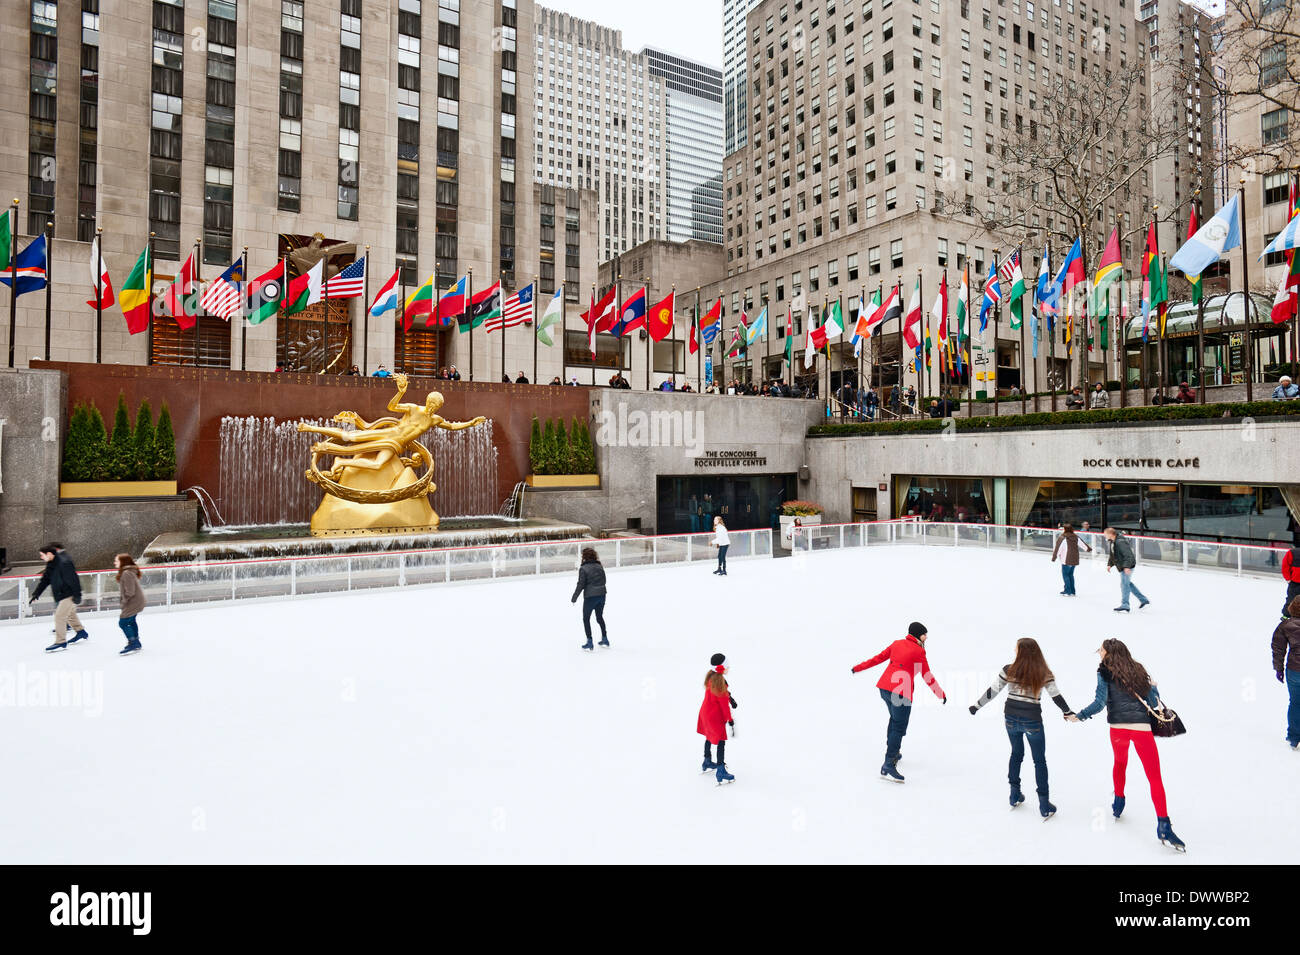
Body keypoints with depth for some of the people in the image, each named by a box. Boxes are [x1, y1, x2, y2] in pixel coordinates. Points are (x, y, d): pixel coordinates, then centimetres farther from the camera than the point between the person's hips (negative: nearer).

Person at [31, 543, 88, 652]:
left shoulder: (64, 562, -23)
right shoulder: (51, 564, 6)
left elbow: (73, 579, -24)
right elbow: (45, 579, 14)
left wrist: (77, 595, -24)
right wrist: (36, 594, 11)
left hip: (69, 595, -10)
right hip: (61, 595, 10)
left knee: (59, 616, -10)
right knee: (70, 614, 23)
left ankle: (61, 642, -3)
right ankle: (81, 633, 40)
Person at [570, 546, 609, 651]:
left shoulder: (583, 569, -13)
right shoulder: (599, 566, 5)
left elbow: (580, 585, -15)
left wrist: (574, 598, -7)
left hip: (590, 597, -6)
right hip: (602, 595, 6)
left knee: (586, 619, 10)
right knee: (600, 617, 23)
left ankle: (589, 643, 9)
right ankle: (605, 639, 29)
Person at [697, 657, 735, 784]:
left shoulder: (711, 677, -4)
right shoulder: (719, 682, -30)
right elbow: (724, 703, -22)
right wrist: (729, 719, -12)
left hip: (706, 713, 10)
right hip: (715, 717, -10)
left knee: (709, 738, 26)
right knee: (721, 742, -1)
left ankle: (707, 763, 44)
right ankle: (721, 773, 2)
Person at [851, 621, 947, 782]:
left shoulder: (897, 644, 13)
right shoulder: (918, 651, -4)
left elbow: (879, 658, 17)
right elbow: (927, 677, 1)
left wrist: (859, 667, 27)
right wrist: (941, 695, 12)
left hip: (883, 687, 8)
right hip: (900, 693, -7)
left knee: (895, 719, 27)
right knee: (899, 728, -5)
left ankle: (892, 752, 41)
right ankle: (888, 766, -11)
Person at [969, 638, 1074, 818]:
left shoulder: (1009, 670, -9)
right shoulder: (1044, 674, -10)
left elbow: (992, 691, -5)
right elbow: (1056, 696, -6)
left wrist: (977, 705, 8)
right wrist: (1069, 712, 10)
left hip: (1011, 718, 2)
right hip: (1032, 721, -2)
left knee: (1016, 753, 23)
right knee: (1039, 761, 13)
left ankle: (1015, 796, 30)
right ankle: (1044, 806, 14)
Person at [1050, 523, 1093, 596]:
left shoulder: (1062, 538, -13)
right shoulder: (1076, 537, 5)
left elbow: (1057, 548, -12)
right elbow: (1083, 544, 19)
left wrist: (1054, 558, -5)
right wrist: (1089, 549, 39)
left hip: (1066, 560, -6)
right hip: (1075, 560, 6)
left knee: (1065, 575, 3)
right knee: (1071, 574, 17)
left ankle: (1067, 591, 2)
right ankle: (1072, 592, 20)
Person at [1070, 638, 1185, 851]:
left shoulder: (1105, 672, -1)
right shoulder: (1138, 670, 10)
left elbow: (1100, 702, -10)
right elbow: (1153, 703, 11)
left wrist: (1079, 716, 1)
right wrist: (1153, 686, 29)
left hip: (1118, 728, -1)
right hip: (1142, 728, 1)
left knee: (1120, 764, 27)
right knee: (1155, 778, 2)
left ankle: (1118, 804, 37)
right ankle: (1164, 827, -7)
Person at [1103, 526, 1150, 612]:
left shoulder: (1120, 542, -25)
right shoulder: (1113, 542, 7)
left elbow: (1128, 555, -29)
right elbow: (1113, 556, 18)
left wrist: (1127, 566, -34)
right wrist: (1109, 564, 12)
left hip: (1127, 567, -11)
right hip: (1122, 567, 11)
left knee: (1124, 584, -6)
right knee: (1128, 583, 20)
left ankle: (1125, 606, 0)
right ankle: (1144, 600, 31)